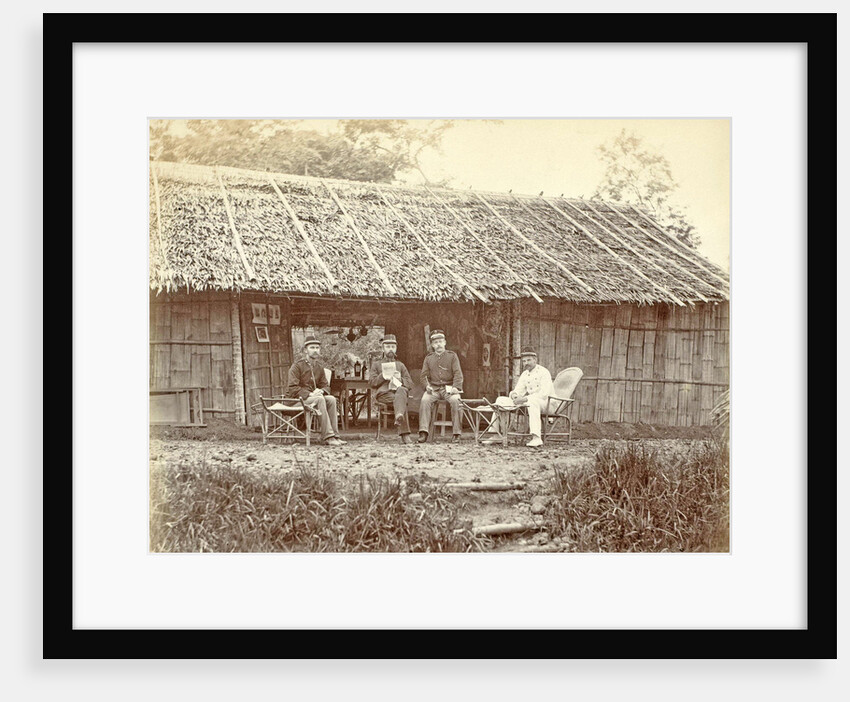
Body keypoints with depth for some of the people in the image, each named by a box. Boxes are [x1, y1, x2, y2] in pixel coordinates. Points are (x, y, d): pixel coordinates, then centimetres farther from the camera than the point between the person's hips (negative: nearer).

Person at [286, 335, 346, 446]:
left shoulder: (319, 367, 12)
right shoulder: (297, 366, -7)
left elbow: (326, 386, 13)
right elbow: (293, 389, -14)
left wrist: (321, 391, -13)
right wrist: (309, 394, -26)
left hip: (313, 396, 6)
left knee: (331, 399, -22)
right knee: (320, 399, -33)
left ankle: (335, 435, -25)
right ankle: (328, 437, -36)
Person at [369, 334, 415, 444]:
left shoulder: (400, 365, 30)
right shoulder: (376, 364, 24)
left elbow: (410, 384, 19)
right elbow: (372, 382, 9)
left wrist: (400, 379, -2)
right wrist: (383, 376, -8)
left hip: (400, 390, 1)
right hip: (384, 393, -1)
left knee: (401, 391, -41)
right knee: (402, 402, -36)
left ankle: (399, 416, -67)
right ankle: (405, 434, -51)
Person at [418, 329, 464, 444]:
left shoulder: (452, 356, 7)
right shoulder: (428, 358, 14)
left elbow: (458, 374, -2)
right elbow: (424, 375, 9)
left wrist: (456, 387, -19)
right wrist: (427, 385, -12)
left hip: (449, 388, -2)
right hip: (434, 389, 2)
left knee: (455, 400, -33)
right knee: (424, 400, -29)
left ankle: (456, 433, -27)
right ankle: (423, 432, -29)